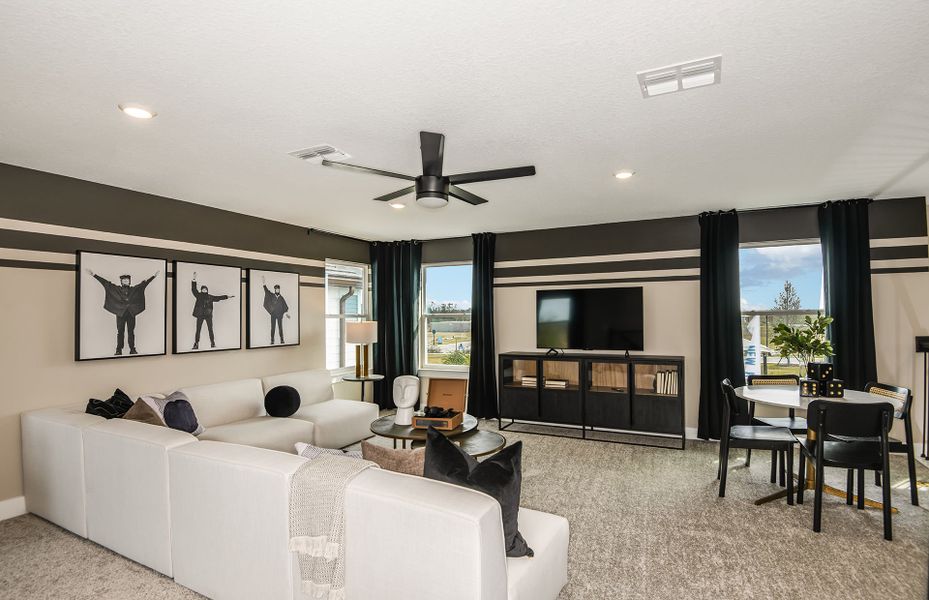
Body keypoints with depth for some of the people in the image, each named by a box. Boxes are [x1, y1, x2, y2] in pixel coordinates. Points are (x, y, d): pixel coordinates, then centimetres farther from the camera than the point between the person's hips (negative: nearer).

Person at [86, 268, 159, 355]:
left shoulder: (134, 289, 10)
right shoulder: (116, 288, 8)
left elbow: (145, 283, 10)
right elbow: (105, 282, 4)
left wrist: (154, 275, 7)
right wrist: (94, 275, -2)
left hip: (131, 313, 1)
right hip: (120, 313, -1)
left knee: (131, 332, 4)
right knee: (120, 332, 1)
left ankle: (132, 349, 7)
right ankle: (119, 350, 4)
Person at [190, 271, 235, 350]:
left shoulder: (210, 297, 7)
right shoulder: (198, 295, 5)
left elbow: (219, 297, 10)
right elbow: (193, 289, 0)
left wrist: (228, 296, 7)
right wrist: (194, 279, -8)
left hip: (208, 315, 0)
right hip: (200, 315, 0)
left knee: (210, 330, 2)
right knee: (198, 330, 1)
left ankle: (212, 343, 6)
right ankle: (196, 344, 5)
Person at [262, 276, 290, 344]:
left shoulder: (281, 298, 7)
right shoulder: (271, 295, 5)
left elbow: (285, 305, 8)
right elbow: (266, 290, -4)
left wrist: (288, 313, 2)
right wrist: (264, 284, -16)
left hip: (280, 315, 0)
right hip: (273, 314, 0)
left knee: (280, 327, 1)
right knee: (273, 327, -1)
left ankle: (282, 340, 5)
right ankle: (272, 341, 1)